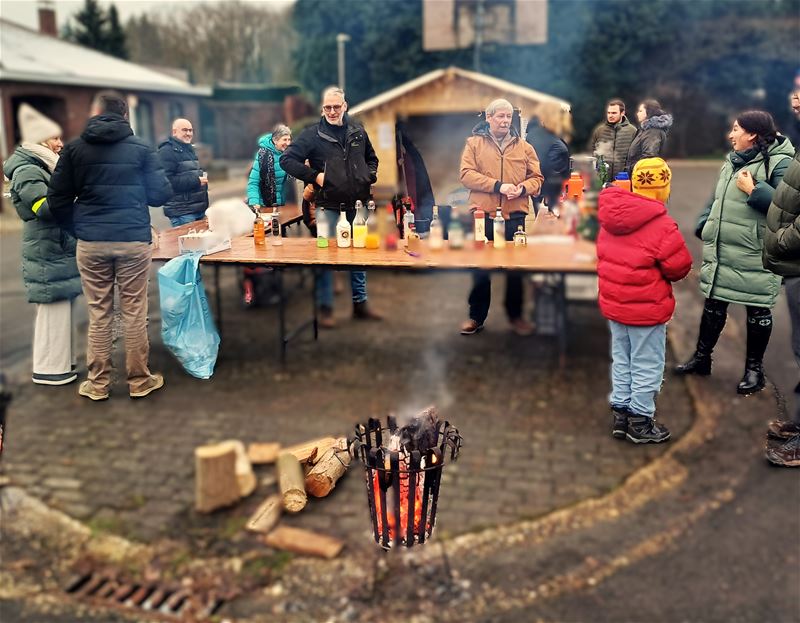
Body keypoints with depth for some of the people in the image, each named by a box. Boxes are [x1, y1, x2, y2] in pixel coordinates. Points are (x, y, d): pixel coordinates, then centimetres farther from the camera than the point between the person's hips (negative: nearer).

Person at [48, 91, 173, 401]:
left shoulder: (74, 148, 4)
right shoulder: (142, 148, 0)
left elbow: (58, 201, 2)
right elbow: (161, 194, -1)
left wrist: (79, 228, 17)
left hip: (91, 243, 1)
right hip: (134, 240, -1)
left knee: (99, 314, 9)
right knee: (134, 312, 7)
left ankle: (98, 383, 18)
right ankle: (139, 381, 16)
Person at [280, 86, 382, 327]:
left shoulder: (358, 132, 9)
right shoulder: (313, 134, -4)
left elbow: (372, 159, 25)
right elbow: (287, 160, -5)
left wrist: (369, 176, 5)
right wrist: (314, 176, -13)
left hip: (356, 204, 4)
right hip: (328, 206, -4)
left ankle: (360, 303, 24)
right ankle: (325, 309, 12)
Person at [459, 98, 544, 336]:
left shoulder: (523, 147, 11)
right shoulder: (474, 143, 4)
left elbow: (536, 178, 11)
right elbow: (466, 174, -7)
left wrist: (523, 188, -11)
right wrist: (498, 186, -15)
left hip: (514, 215, 2)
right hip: (483, 214, -2)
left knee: (515, 268, 9)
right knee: (480, 269, 6)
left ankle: (516, 315, 24)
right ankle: (476, 317, 19)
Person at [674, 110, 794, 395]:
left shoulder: (778, 162, -13)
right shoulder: (732, 160, 13)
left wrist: (753, 190, -23)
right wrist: (703, 226, 9)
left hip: (755, 256, -7)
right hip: (720, 252, 7)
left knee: (757, 309, 6)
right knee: (713, 303, 16)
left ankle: (754, 368, 20)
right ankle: (702, 357, 30)